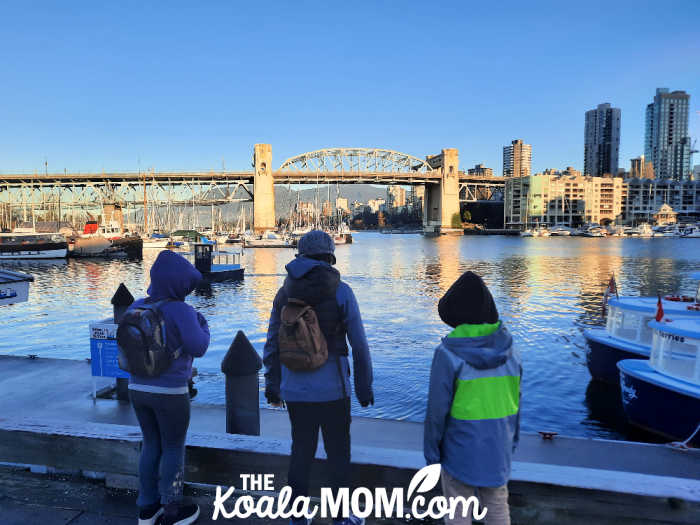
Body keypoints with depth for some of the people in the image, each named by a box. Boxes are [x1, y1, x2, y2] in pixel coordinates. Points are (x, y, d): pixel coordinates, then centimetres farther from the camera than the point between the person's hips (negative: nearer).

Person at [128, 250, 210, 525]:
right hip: (170, 392, -6)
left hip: (138, 388, 6)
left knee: (151, 445, 20)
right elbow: (197, 348, -16)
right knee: (173, 449, 10)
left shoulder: (137, 307, 1)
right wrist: (203, 324, 0)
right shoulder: (181, 311, -19)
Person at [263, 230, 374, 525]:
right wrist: (364, 388, 2)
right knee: (338, 455, 12)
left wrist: (272, 386, 16)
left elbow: (272, 345, 7)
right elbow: (359, 345, -8)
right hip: (332, 390, -4)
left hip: (295, 390, 4)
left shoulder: (284, 293, 3)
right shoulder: (340, 292, -8)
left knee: (301, 452, 18)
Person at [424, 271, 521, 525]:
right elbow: (515, 402, 3)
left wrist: (431, 451, -3)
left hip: (461, 450, -4)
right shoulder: (509, 351, -6)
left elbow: (437, 409, -17)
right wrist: (511, 442, 17)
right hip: (498, 449, 5)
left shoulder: (448, 354, -21)